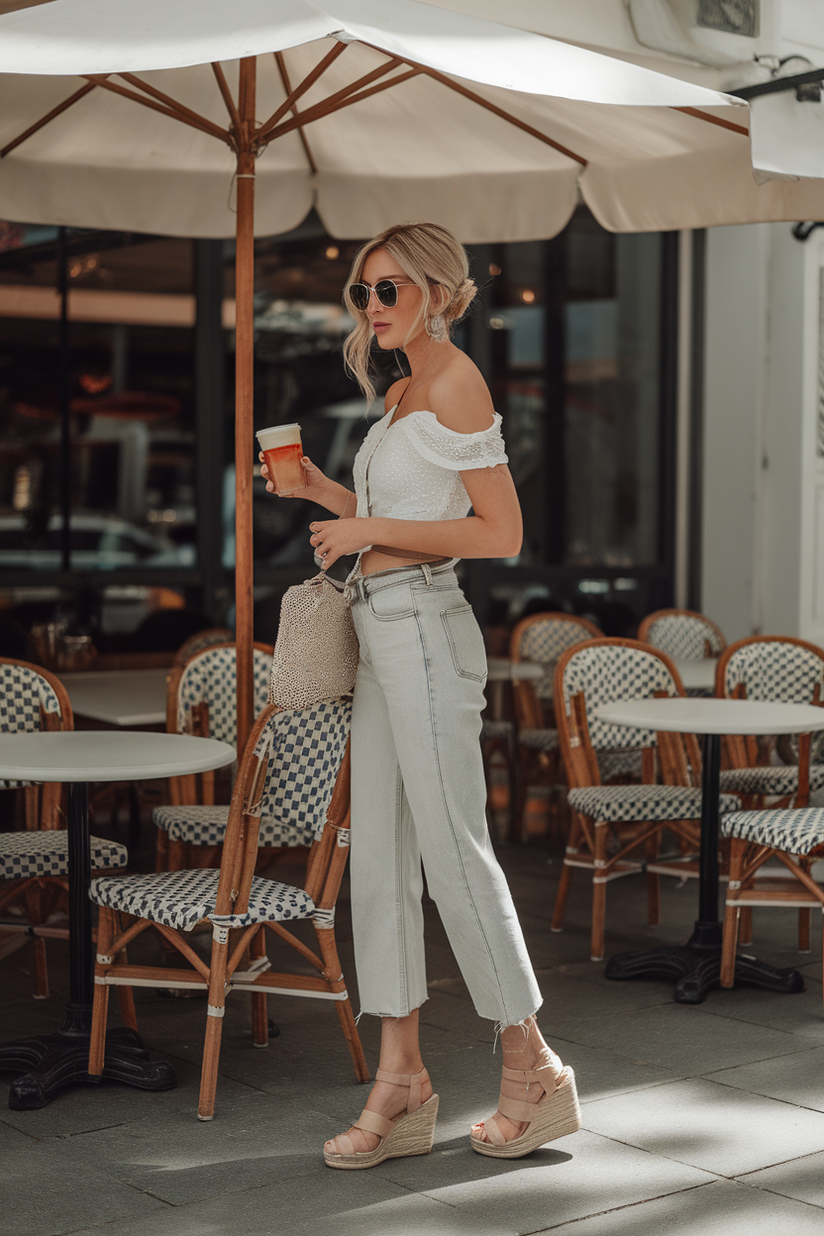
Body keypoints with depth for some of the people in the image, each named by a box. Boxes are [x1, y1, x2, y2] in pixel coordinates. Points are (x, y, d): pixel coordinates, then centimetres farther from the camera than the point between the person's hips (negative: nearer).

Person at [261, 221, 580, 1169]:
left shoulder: (454, 383, -9)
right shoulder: (400, 393, 18)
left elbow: (501, 534, -14)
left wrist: (371, 529, -14)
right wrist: (322, 492, 13)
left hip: (423, 628, -9)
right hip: (380, 630, 9)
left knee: (452, 851, -4)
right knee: (378, 854, 7)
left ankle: (531, 1068, 9)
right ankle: (401, 1078, 12)